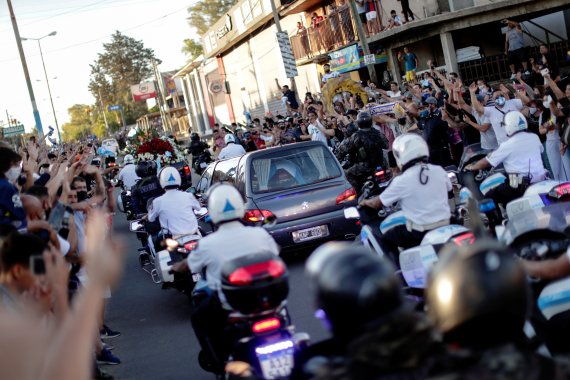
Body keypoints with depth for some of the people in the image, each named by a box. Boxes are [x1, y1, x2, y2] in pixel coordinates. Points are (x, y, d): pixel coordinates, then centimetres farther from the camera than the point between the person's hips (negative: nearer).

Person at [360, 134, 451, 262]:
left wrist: (365, 202, 22)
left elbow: (377, 203, 0)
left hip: (420, 232, -5)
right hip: (445, 227, 5)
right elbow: (448, 188, 21)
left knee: (385, 240, 16)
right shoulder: (439, 171, -2)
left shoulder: (402, 181, -13)